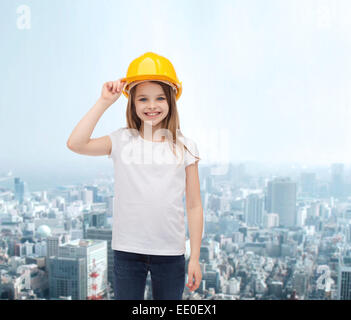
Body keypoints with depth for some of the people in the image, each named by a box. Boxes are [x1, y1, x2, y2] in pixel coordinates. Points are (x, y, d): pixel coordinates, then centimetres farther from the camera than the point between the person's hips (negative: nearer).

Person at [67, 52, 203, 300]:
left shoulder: (184, 146, 0)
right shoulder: (122, 141, -1)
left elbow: (194, 206, 1)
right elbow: (76, 144, -17)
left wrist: (195, 258, -1)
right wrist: (104, 102, -12)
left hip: (170, 252, 0)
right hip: (127, 250, 0)